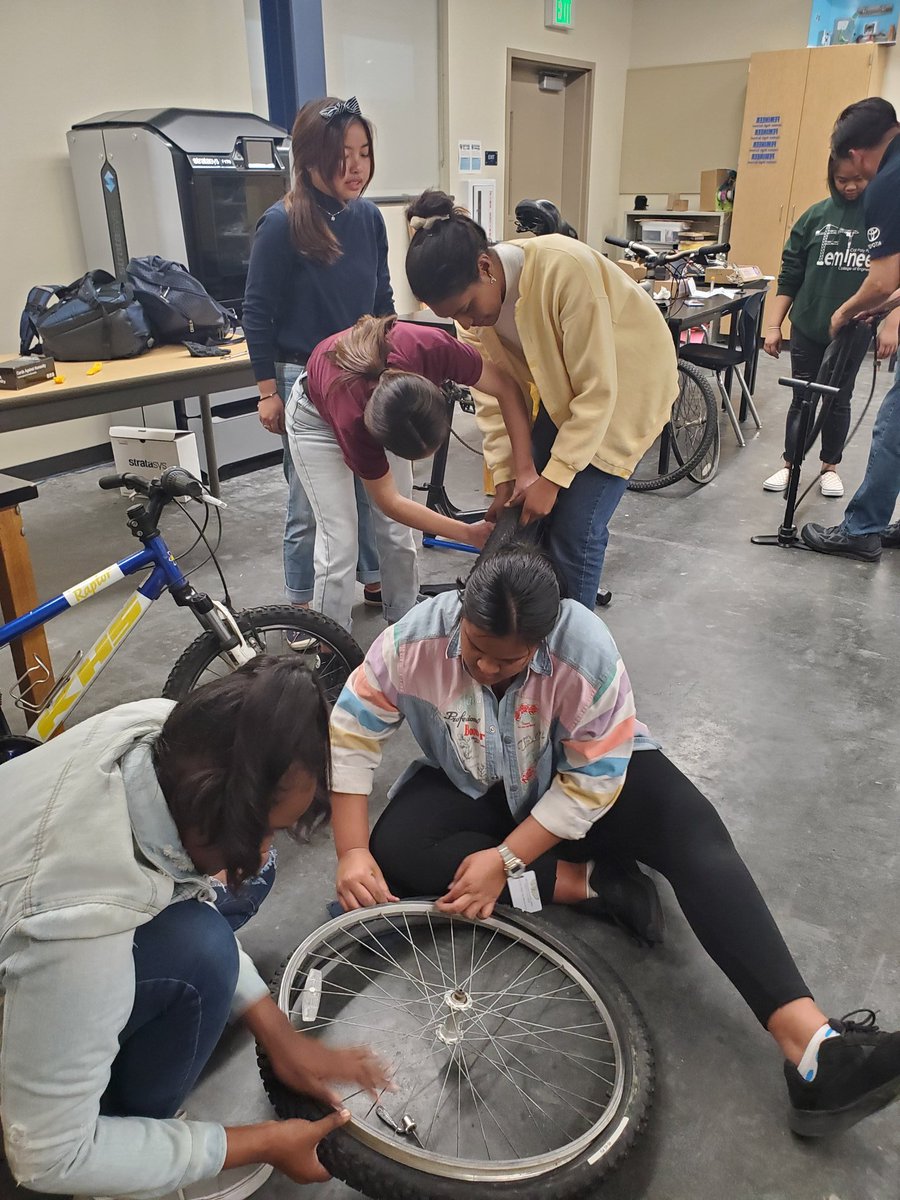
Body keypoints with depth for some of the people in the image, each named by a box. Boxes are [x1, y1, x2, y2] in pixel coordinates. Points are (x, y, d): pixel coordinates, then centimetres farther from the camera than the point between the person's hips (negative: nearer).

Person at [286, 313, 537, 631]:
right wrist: (468, 534, -25)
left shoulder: (431, 349, -39)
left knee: (397, 533, 3)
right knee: (340, 545, -7)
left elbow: (506, 388, -22)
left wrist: (525, 471, -27)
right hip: (318, 418, -4)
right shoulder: (354, 419, -42)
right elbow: (389, 501, -25)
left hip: (389, 413, 4)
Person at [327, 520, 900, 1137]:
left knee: (696, 833, -28)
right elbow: (349, 737, -18)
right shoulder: (416, 639, -26)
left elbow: (591, 784, -23)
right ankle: (594, 883, -18)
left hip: (585, 779, -2)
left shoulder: (589, 654, -31)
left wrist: (506, 859, -30)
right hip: (471, 788, 3)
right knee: (397, 853, -27)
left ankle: (811, 1044, -33)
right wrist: (353, 851, -25)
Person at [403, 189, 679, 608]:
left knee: (574, 530, -10)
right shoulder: (475, 293, -15)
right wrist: (505, 476, -13)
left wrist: (553, 478, -28)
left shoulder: (565, 270, -35)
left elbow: (598, 390, -30)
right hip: (564, 387, 6)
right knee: (530, 516, 4)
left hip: (627, 383, -6)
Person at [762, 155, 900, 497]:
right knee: (802, 399, 8)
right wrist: (773, 325, -1)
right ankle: (790, 465, 20)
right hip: (808, 328, 1)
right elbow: (790, 276, 3)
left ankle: (830, 466, 25)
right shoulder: (816, 215, 0)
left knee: (839, 401, 10)